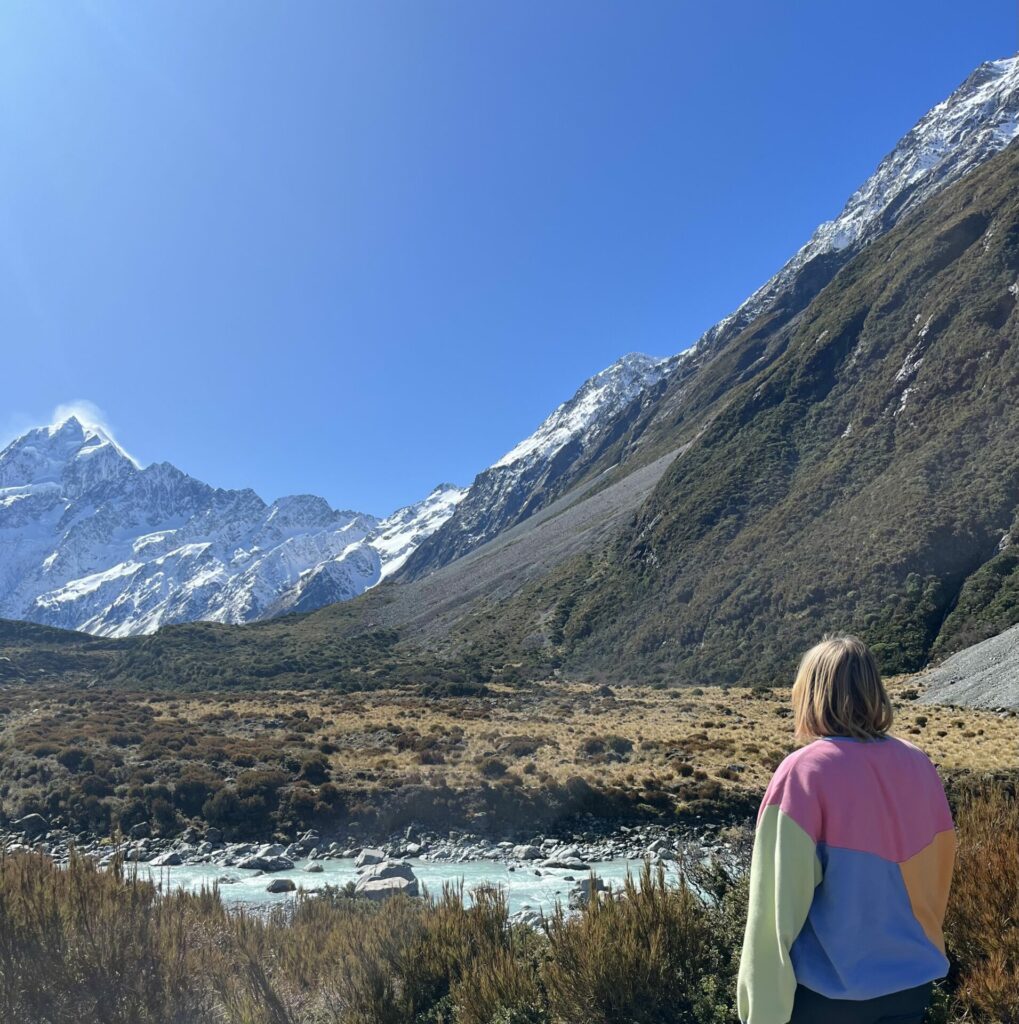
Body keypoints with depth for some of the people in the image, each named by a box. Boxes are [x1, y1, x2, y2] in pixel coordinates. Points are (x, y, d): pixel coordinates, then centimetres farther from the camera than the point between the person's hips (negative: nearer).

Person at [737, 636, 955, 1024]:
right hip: (913, 980, 5)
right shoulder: (918, 765, -3)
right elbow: (940, 872, 8)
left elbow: (779, 902, -19)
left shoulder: (806, 771, -19)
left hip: (830, 990, -5)